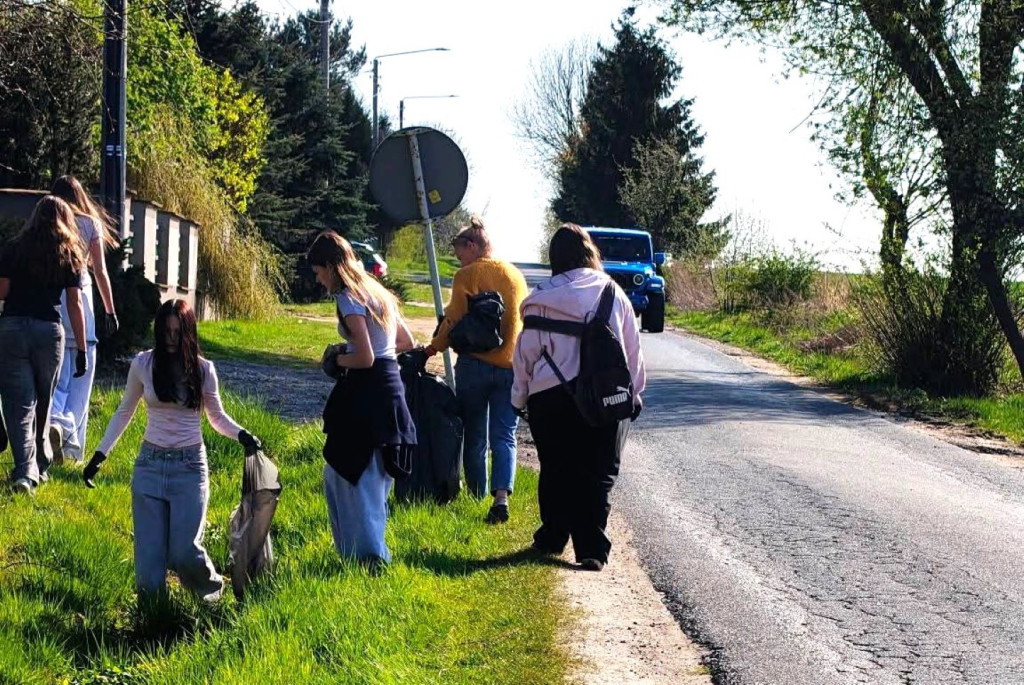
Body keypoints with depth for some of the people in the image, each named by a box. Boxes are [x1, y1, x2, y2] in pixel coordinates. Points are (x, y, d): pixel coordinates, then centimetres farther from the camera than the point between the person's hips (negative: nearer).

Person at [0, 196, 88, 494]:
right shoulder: (70, 256, 5)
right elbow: (75, 305, 2)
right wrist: (81, 349, 4)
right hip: (50, 331, 1)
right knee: (43, 402, 17)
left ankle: (25, 471, -17)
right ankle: (40, 466, 26)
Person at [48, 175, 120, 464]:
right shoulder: (90, 223, 4)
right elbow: (100, 271, 2)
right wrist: (110, 311, 9)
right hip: (79, 299, -1)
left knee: (56, 378, 6)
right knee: (80, 379, 5)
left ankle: (54, 421, -22)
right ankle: (73, 447, -1)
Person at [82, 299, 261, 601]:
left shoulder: (203, 369, -1)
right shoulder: (143, 364, -1)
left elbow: (217, 417, 10)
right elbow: (124, 413, 11)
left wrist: (241, 434, -11)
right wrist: (100, 455, 6)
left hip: (190, 466, -1)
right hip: (150, 465, 1)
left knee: (184, 551, -15)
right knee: (149, 556, -5)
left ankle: (211, 588, 17)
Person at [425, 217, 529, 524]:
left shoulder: (467, 276, -6)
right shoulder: (516, 275, 10)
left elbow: (453, 320, -9)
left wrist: (435, 346, 5)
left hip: (475, 364, -3)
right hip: (511, 366, 3)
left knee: (475, 436, 10)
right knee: (504, 436, 0)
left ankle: (477, 496, 19)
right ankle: (501, 496, -18)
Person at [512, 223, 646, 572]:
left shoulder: (541, 299, -4)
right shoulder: (613, 294, 1)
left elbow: (526, 353, 1)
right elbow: (633, 350, 7)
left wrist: (521, 397, 12)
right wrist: (633, 392, 18)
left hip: (551, 398, 0)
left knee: (555, 471, 14)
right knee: (599, 474, 3)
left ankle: (553, 537, 25)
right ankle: (592, 549, -4)